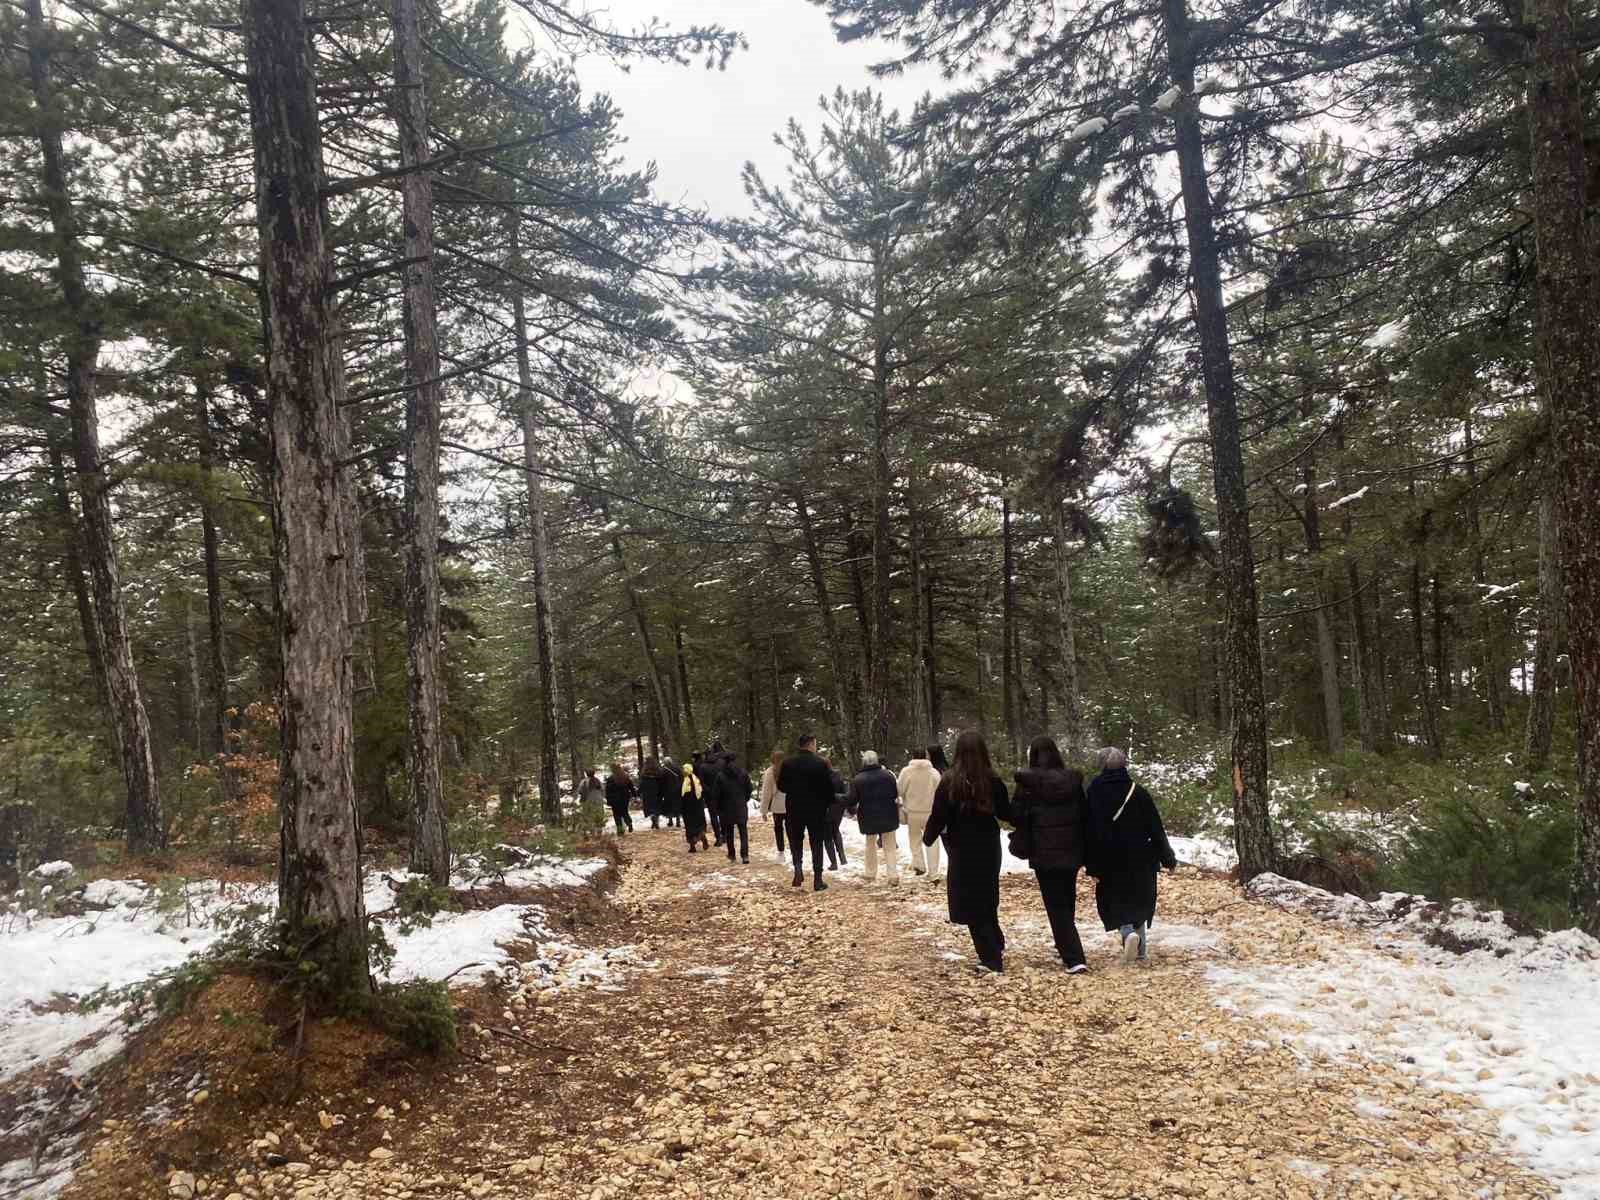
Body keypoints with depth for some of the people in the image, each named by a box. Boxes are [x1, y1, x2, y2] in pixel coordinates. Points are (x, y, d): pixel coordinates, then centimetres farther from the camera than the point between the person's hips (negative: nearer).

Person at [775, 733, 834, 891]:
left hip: (794, 810, 2)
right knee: (816, 844, 8)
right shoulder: (820, 764, -12)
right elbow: (829, 788, -9)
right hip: (816, 811, -2)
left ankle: (797, 867, -6)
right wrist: (827, 802, 9)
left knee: (796, 840, 19)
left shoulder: (787, 763, -4)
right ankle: (817, 880, 8)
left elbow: (781, 786, 1)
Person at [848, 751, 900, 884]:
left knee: (871, 846, 19)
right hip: (888, 817, 0)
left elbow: (853, 799, -4)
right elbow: (896, 794, 2)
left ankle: (870, 874, 23)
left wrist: (852, 811, 16)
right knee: (890, 847, 6)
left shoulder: (857, 779, -8)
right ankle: (893, 875, -4)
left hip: (869, 818, 0)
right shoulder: (887, 775, -5)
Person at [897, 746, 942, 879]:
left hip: (912, 811, 0)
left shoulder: (906, 771, -11)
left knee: (915, 840, 20)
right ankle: (933, 872, 10)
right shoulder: (934, 772, -10)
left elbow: (899, 789, -4)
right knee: (931, 841, 10)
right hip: (930, 811, 0)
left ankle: (919, 865, 13)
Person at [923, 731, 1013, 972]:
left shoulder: (949, 782, -14)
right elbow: (1006, 814, 2)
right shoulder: (992, 780, -7)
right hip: (989, 848, 3)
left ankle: (992, 959, 4)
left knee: (971, 904, 5)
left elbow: (938, 816, -9)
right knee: (987, 899, 22)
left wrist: (928, 837, 10)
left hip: (963, 851, -3)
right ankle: (997, 947, 26)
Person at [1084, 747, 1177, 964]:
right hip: (1140, 861, 1)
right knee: (1139, 902, 17)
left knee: (1116, 904, 10)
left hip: (1110, 862, -1)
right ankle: (1141, 951, 21)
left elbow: (1091, 832, -9)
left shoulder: (1095, 792, -8)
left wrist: (1093, 868, -6)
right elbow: (1156, 828, -3)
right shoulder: (1138, 792, -7)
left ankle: (1128, 933, -18)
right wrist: (1168, 858, 6)